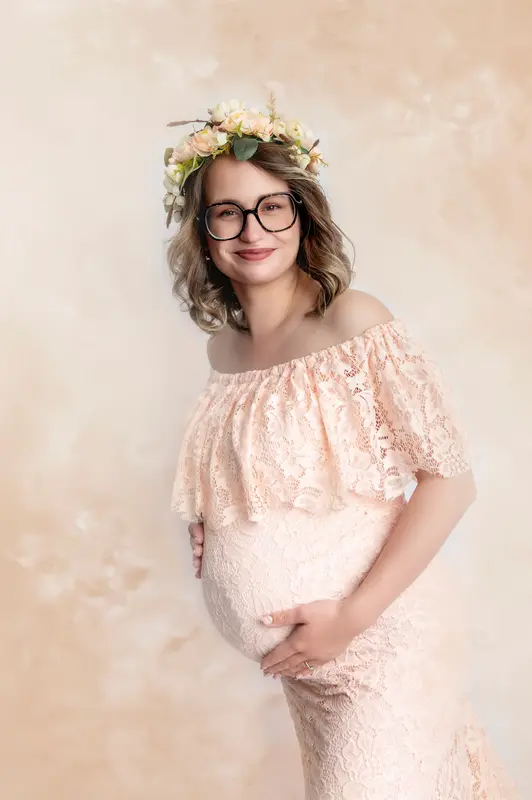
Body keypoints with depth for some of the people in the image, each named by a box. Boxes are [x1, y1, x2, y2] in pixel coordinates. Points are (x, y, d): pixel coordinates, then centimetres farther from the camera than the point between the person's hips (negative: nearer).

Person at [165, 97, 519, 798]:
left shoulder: (353, 322, -15)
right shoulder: (223, 347, 3)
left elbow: (451, 480, -17)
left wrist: (352, 614, -20)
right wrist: (210, 520, 0)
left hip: (378, 642, -6)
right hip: (305, 662, 6)